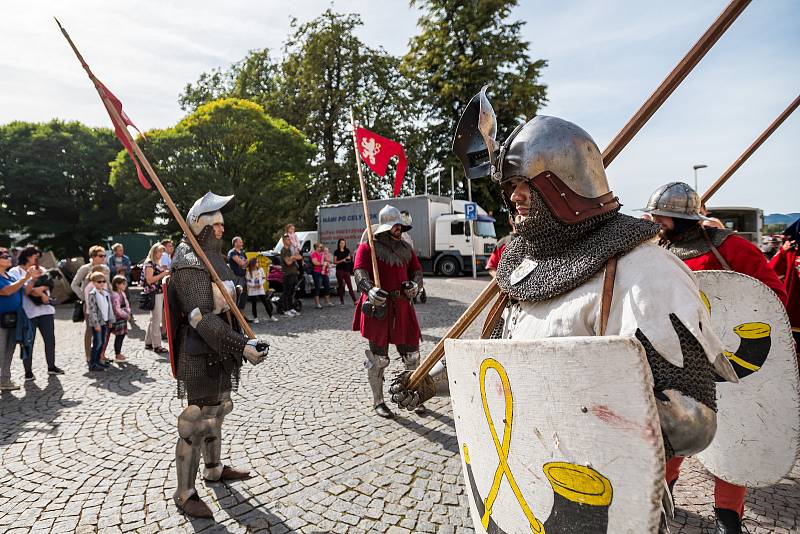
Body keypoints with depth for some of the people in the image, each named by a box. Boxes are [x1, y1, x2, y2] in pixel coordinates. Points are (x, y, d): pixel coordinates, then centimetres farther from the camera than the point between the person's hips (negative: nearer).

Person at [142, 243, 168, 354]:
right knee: (156, 320, -7)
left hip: (160, 293, 10)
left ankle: (148, 343, 23)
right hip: (153, 294, -9)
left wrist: (166, 274, 12)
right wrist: (163, 274, -19)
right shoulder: (149, 263, -9)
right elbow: (149, 280, -17)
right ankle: (156, 345, -3)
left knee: (154, 319, 14)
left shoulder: (157, 263, 19)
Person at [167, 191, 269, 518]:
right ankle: (184, 493, 15)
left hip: (220, 354, 9)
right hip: (201, 358, -9)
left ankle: (214, 469, 40)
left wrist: (245, 341, 11)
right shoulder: (189, 267, -18)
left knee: (216, 413, 21)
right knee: (197, 421, 0)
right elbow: (202, 319, -26)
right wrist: (241, 347, -30)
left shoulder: (214, 260, 11)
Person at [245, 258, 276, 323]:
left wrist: (261, 284, -11)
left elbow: (264, 278, 6)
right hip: (252, 291, -2)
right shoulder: (249, 272, -5)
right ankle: (255, 318, 16)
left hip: (260, 289, 2)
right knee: (254, 304, 5)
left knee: (266, 302, 1)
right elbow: (247, 282, -6)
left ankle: (271, 316, 6)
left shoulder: (261, 270, 2)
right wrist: (253, 285, -18)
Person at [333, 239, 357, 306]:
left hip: (346, 270, 2)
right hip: (339, 270, -2)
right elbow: (334, 262, -1)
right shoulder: (336, 252, 3)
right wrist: (342, 260, -13)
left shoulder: (347, 251, 11)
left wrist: (349, 258, -2)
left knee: (349, 285, -4)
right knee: (340, 285, 2)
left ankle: (354, 300, -9)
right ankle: (341, 301, 8)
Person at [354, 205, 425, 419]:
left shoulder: (405, 248, 17)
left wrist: (415, 284, -5)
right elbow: (360, 272, -14)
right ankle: (378, 401, 20)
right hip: (378, 306, -5)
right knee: (379, 357, 4)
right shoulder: (368, 247, -2)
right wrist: (370, 290, -34)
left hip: (403, 307, 6)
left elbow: (417, 270, 19)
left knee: (412, 354, 10)